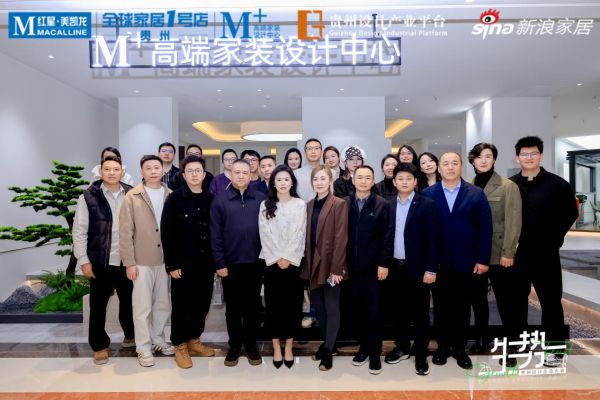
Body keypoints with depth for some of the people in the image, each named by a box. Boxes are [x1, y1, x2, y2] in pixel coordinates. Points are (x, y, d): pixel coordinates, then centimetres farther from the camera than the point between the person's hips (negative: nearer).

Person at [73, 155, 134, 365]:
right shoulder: (89, 196, -5)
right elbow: (79, 231, -3)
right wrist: (84, 260, -6)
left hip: (127, 261, 2)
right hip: (100, 262, -2)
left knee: (128, 300, 16)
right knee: (98, 305, 8)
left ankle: (130, 334, 38)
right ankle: (100, 345, 25)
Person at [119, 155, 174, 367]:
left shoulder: (171, 196, 3)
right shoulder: (132, 196, -5)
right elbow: (125, 232, -5)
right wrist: (129, 262, -8)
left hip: (166, 259, 3)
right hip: (142, 260, -3)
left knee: (163, 304, 13)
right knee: (142, 306, 6)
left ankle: (158, 340, 31)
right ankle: (144, 347, 21)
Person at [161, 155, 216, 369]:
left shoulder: (211, 199, 5)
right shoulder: (175, 199, -6)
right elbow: (167, 234, -8)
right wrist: (172, 264, -11)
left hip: (206, 262, 4)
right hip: (183, 263, -4)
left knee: (202, 304, 12)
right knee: (182, 305, 7)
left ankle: (194, 341, 30)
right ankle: (180, 346, 24)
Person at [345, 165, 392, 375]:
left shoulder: (382, 204, -3)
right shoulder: (345, 204, 1)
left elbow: (386, 237, -4)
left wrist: (384, 264, -9)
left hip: (373, 266, -2)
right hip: (352, 266, 2)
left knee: (374, 310, 4)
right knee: (358, 309, 11)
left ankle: (374, 352, 17)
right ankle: (363, 346, 27)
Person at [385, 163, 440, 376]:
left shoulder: (427, 205, -6)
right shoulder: (389, 205, 5)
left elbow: (433, 239, -8)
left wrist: (431, 269, -12)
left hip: (418, 267, -3)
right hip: (395, 267, 4)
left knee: (420, 313, 7)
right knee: (399, 310, 15)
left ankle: (421, 354, 22)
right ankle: (402, 347, 32)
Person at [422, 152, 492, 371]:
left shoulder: (477, 194, 2)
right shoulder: (428, 194, 0)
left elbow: (485, 227, -1)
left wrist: (483, 259, -6)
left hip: (466, 261, 1)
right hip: (438, 261, 0)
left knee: (462, 306, 12)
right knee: (441, 306, 11)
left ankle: (459, 348, 28)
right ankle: (442, 346, 27)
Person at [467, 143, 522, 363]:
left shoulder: (508, 186, -4)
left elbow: (513, 222, -9)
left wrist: (508, 252, -14)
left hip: (498, 254, -4)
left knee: (505, 302, 4)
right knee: (477, 298, 14)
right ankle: (483, 338, 30)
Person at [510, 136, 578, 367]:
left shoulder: (557, 184, -1)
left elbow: (571, 213, 3)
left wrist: (555, 237, -4)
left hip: (545, 254, -2)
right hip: (516, 254, 2)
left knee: (550, 301, 6)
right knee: (516, 301, 12)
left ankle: (554, 349, 20)